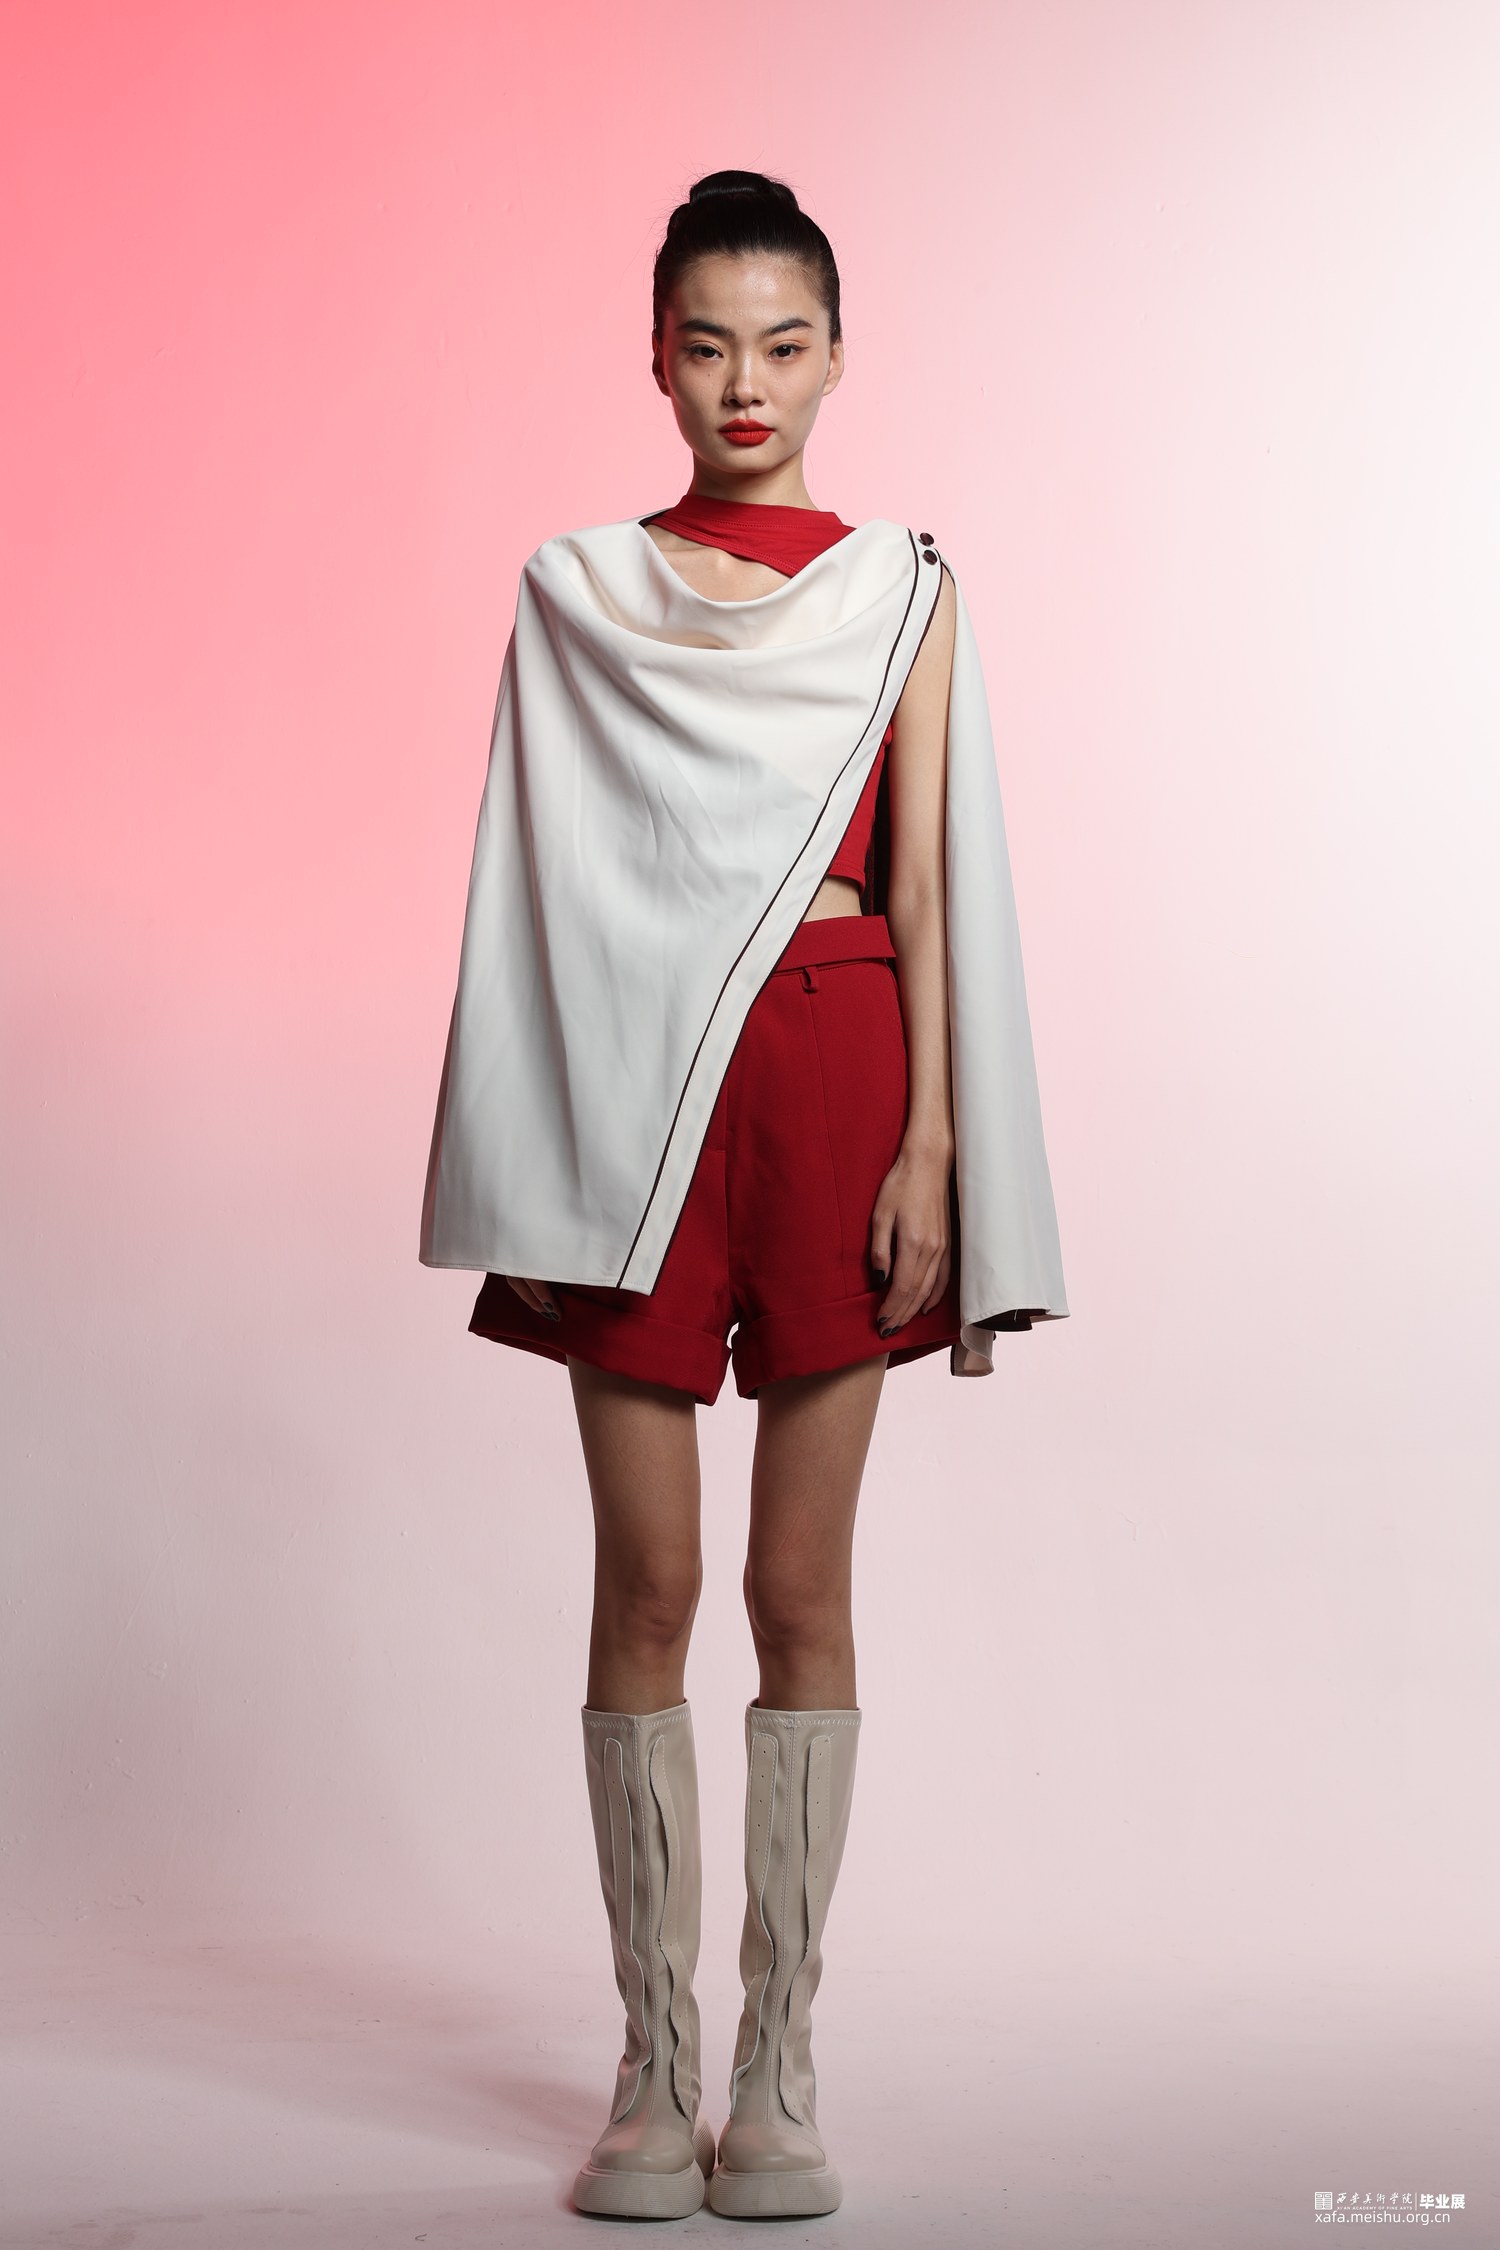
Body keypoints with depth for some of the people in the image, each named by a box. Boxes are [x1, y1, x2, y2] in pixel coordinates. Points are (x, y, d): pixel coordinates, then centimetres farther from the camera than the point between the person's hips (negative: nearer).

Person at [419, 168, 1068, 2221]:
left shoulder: (902, 593, 9)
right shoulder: (574, 594, 9)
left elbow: (930, 888, 4)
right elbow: (540, 892, 6)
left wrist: (931, 1147, -5)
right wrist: (530, 1171, -1)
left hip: (834, 1072, 0)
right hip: (632, 1091, 0)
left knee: (803, 1585, 3)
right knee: (647, 1584, 2)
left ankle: (778, 2073, 14)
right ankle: (655, 2072, 14)